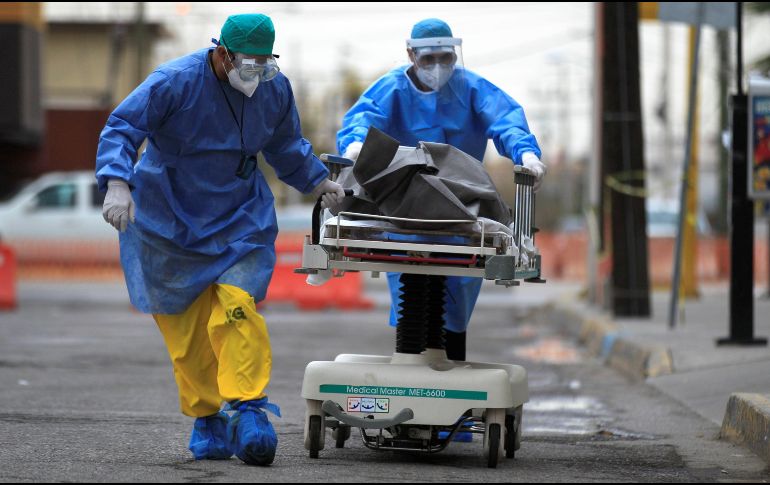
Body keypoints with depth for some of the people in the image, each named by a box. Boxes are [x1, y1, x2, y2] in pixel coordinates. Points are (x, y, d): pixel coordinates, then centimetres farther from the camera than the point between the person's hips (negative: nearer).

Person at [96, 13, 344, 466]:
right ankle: (206, 418, 12)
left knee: (238, 306, -19)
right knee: (185, 326, 1)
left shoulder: (276, 89, -2)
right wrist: (117, 183, -32)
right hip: (170, 220, -2)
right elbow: (121, 128, -19)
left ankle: (249, 408, -19)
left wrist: (317, 180, 11)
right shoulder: (175, 82, -18)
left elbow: (286, 146, 19)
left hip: (240, 219, 2)